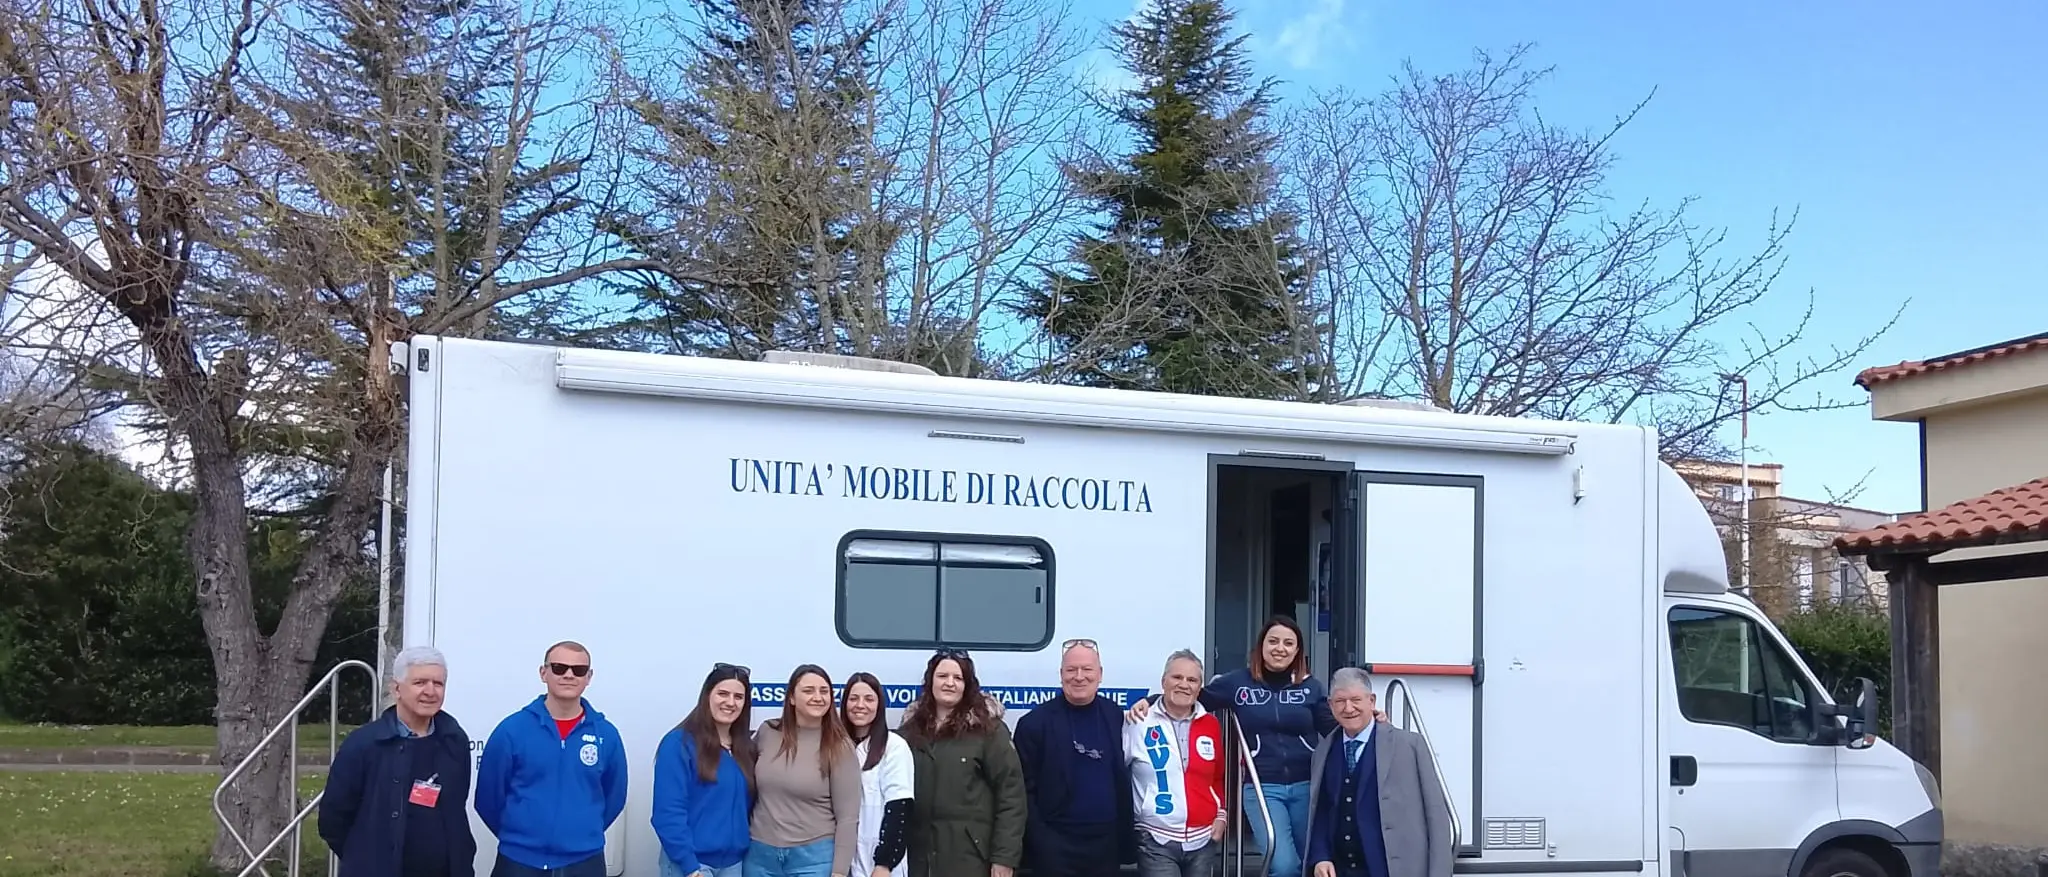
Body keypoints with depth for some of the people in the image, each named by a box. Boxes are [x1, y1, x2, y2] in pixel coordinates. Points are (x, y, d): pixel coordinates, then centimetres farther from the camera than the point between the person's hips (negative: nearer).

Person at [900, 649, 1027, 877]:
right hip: (919, 853, 4)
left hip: (969, 856, -4)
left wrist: (1005, 857, -12)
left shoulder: (988, 730, -2)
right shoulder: (911, 730, 11)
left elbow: (1011, 794, -6)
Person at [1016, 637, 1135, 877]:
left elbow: (1125, 783, 14)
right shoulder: (1036, 722, -4)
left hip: (1106, 844, 4)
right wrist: (1038, 841, -12)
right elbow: (1024, 790, -5)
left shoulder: (1116, 718, 7)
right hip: (1055, 846, -4)